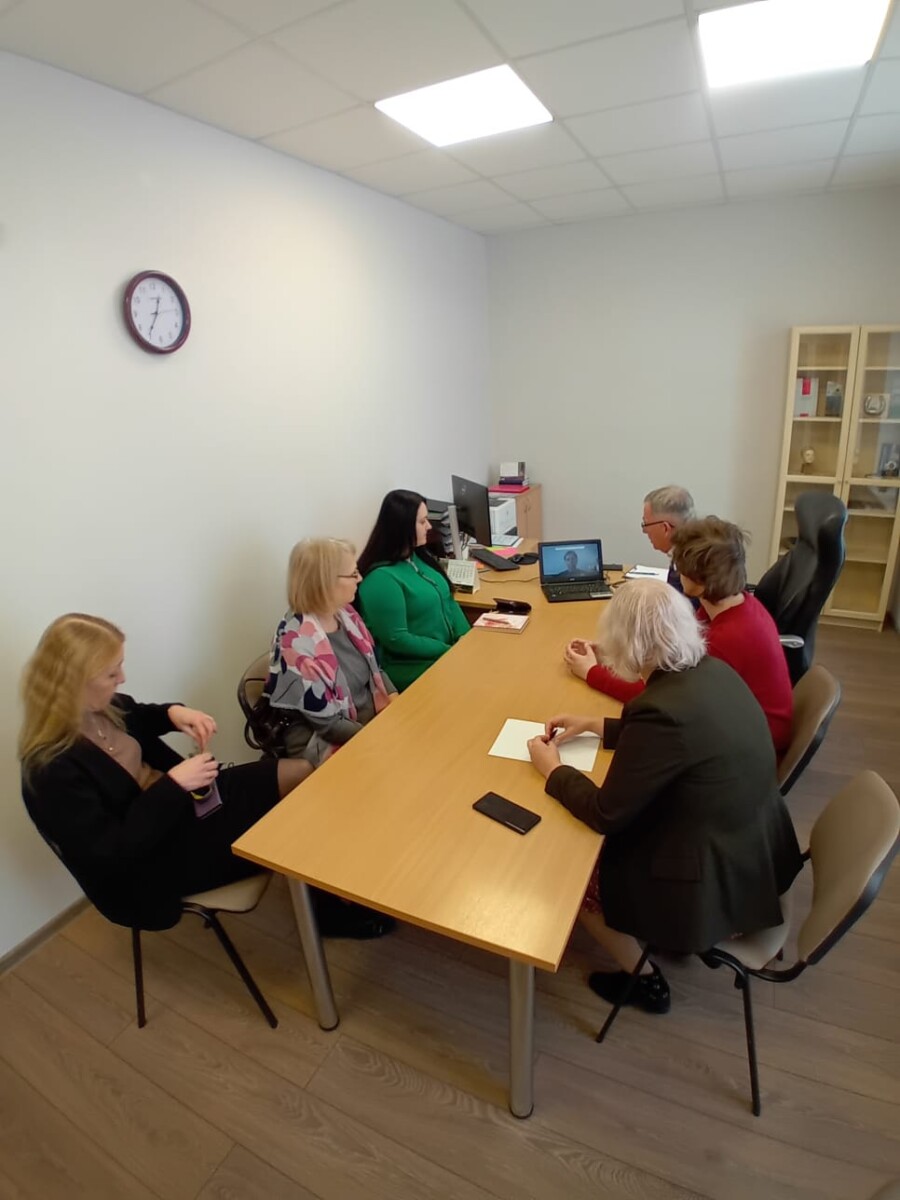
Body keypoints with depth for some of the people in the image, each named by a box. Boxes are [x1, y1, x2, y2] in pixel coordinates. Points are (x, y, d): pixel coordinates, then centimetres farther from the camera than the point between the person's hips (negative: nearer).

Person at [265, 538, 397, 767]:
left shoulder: (344, 613, -2)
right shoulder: (298, 643, -23)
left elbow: (373, 667, 10)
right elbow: (328, 724, -20)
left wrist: (397, 702, -6)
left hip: (373, 717, 7)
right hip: (329, 744, -7)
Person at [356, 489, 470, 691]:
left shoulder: (419, 557, 8)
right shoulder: (381, 578, -19)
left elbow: (448, 601, 12)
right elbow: (396, 640, -20)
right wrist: (451, 652, -18)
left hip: (448, 649, 8)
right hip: (412, 667, -8)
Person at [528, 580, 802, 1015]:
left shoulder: (663, 710, -32)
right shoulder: (712, 671, -7)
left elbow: (606, 814, -21)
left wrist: (551, 769, -5)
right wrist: (593, 725, 13)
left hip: (718, 879, -8)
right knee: (626, 834, 26)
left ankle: (644, 980, 30)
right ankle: (664, 937, 41)